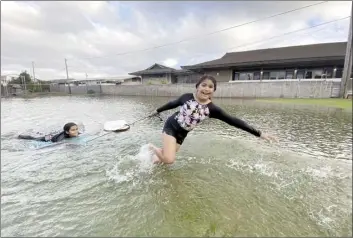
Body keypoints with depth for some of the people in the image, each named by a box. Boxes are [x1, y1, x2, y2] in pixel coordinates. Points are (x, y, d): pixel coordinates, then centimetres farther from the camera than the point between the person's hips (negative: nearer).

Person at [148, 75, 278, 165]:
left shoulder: (212, 109, -13)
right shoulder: (187, 97, -17)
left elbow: (233, 121, -16)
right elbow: (173, 103, 1)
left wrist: (259, 133, -18)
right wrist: (157, 111, 16)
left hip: (181, 134, 3)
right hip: (170, 126, -3)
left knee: (168, 157, 9)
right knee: (169, 159, -15)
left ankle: (156, 152, 44)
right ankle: (152, 147, 15)